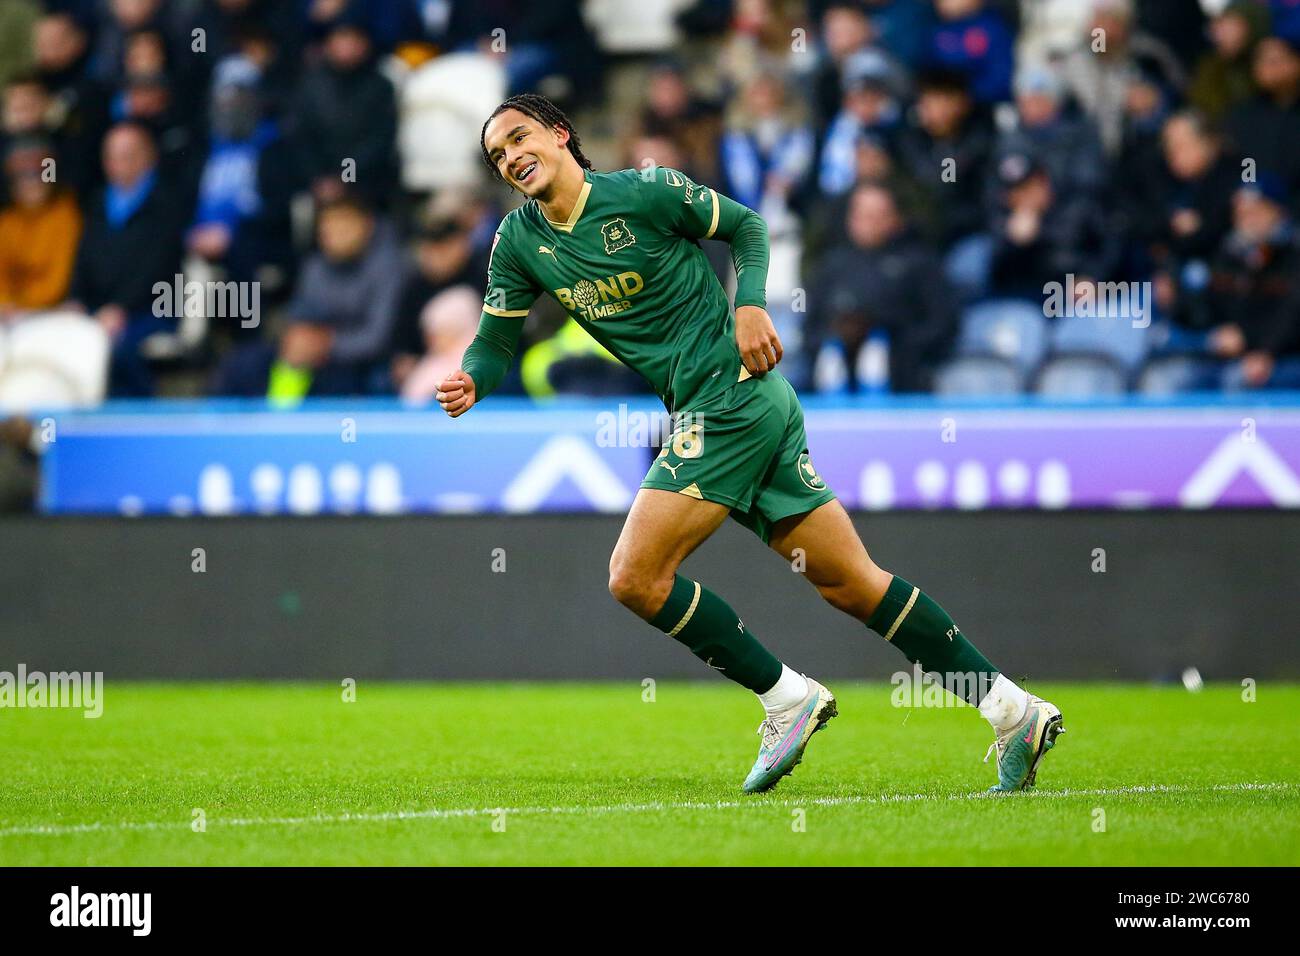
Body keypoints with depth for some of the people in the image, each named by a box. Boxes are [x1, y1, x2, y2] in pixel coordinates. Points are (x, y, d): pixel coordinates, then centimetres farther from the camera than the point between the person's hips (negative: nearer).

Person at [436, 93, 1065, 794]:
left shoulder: (643, 190, -7)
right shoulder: (519, 242, 10)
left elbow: (747, 225, 4)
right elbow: (496, 339, 12)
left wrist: (750, 302, -11)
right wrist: (469, 381, -8)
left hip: (734, 393, -7)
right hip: (707, 415, 7)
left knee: (635, 577, -14)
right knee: (851, 583, 4)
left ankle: (788, 699, -4)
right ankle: (1009, 708, 5)